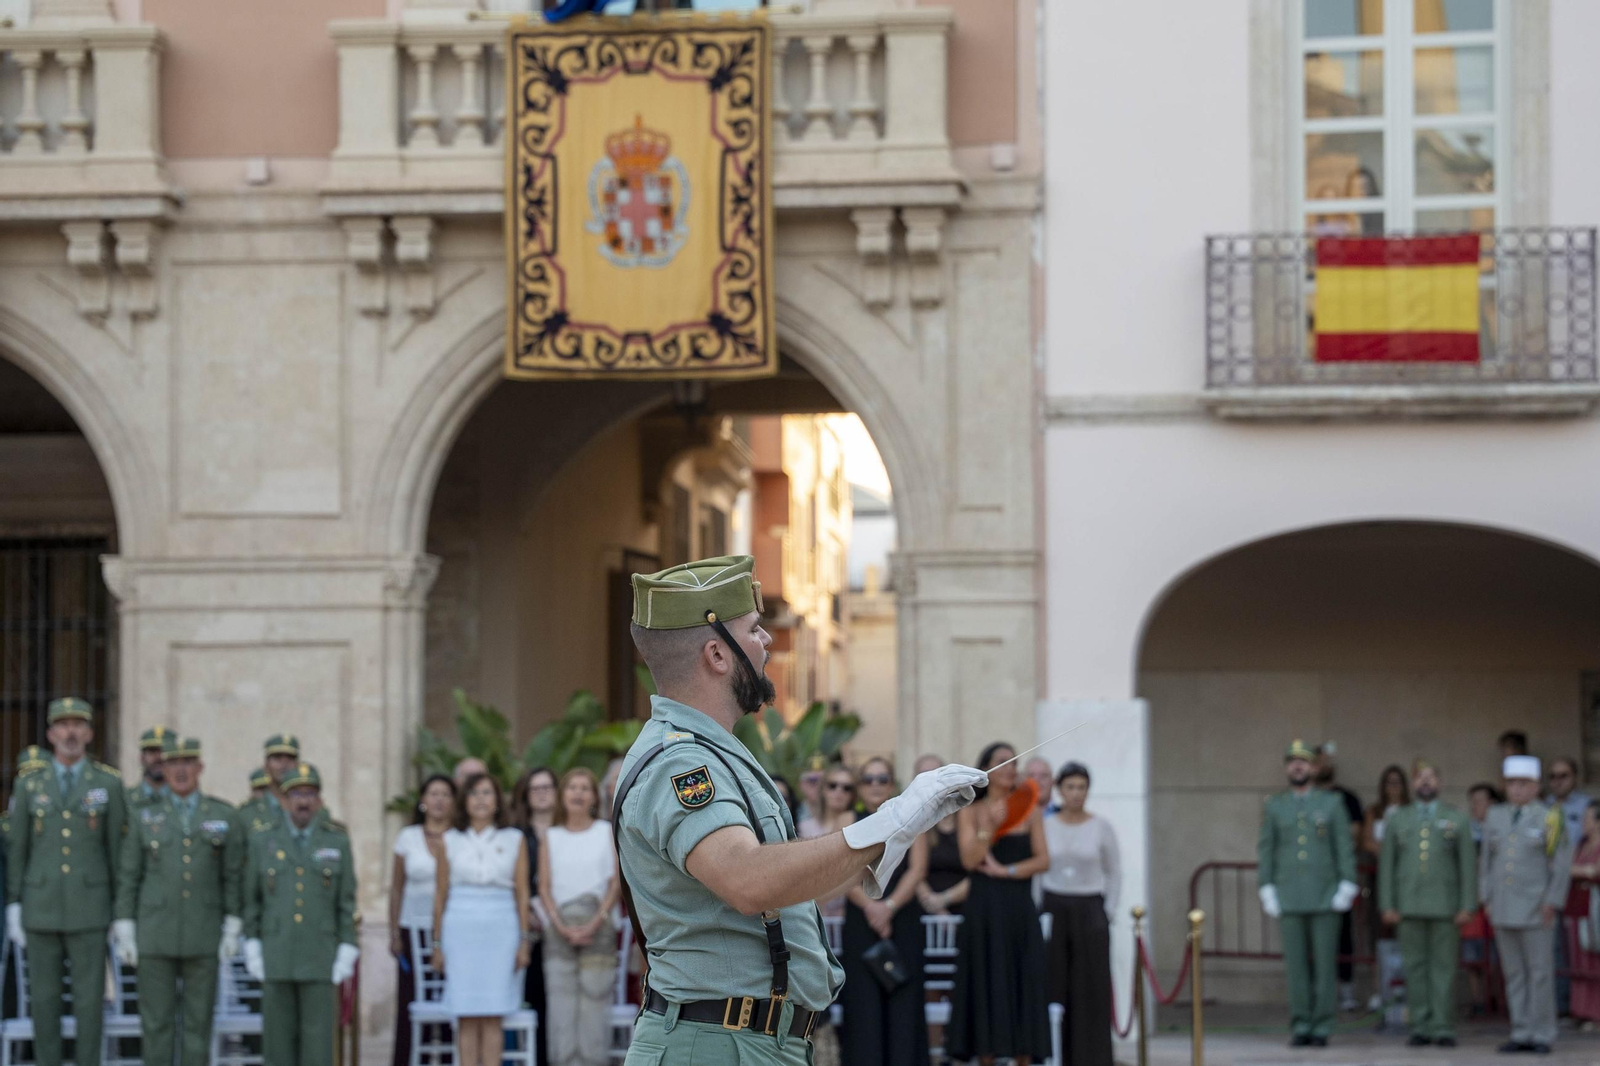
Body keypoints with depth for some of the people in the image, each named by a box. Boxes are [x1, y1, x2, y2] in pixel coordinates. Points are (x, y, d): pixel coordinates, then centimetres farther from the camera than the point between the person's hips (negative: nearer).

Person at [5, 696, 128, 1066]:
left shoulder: (109, 782, -1)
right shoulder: (29, 784, 3)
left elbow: (119, 848, 2)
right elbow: (16, 849, 7)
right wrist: (13, 907, 1)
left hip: (89, 906, -1)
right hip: (41, 906, 1)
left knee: (89, 997, -2)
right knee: (44, 997, 3)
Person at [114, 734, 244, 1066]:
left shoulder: (224, 816, 2)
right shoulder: (144, 818, 2)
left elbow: (234, 876, 4)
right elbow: (128, 877, 3)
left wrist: (233, 930, -2)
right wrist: (124, 935, -3)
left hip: (203, 936, 1)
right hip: (155, 933, 0)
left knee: (198, 1021, 3)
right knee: (156, 1022, -1)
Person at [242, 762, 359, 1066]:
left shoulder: (337, 841, 1)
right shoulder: (262, 840, 2)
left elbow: (346, 901, 2)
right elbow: (251, 899, 6)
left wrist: (347, 953, -6)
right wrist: (251, 949, -2)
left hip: (320, 958, -1)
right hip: (276, 957, 1)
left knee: (318, 1039, -4)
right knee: (279, 1038, 1)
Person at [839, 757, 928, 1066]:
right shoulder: (850, 821, 9)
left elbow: (917, 870, -1)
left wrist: (889, 906, -13)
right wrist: (869, 905, -15)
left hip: (902, 918, 0)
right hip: (861, 921, 0)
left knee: (902, 999, -4)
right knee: (864, 1000, -4)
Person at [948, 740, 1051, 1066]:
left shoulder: (1029, 811, 8)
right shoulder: (971, 812, 4)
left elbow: (1042, 859, 1)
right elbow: (970, 860, -7)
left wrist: (1006, 871, -10)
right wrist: (990, 826, -18)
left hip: (1020, 908, 1)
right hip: (984, 907, -1)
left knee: (1023, 985, 1)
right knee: (987, 985, -2)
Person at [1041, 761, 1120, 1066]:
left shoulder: (1102, 828, 1)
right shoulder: (1044, 826, 2)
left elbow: (1114, 874, 8)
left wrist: (1108, 913, 1)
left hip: (1089, 912, 0)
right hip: (1052, 910, 0)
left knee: (1091, 990, -1)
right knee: (1053, 988, -1)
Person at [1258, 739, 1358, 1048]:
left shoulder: (1332, 803, 5)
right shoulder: (1274, 806, 9)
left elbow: (1345, 848, 2)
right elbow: (1265, 850, 7)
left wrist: (1347, 888, -7)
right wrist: (1267, 892, -2)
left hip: (1325, 897, -1)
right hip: (1289, 900, 1)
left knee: (1324, 963, -2)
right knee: (1296, 964, 0)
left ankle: (1321, 1028, 2)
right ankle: (1300, 1027, 5)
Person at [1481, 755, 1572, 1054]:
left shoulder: (1549, 819, -4)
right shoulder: (1495, 818, 10)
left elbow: (1562, 865, -5)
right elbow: (1486, 861, 15)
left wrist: (1552, 903, -11)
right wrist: (1486, 900, 9)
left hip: (1534, 910, -5)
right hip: (1502, 911, 5)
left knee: (1540, 971, -2)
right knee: (1513, 973, 7)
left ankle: (1542, 1035, 3)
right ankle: (1521, 1034, 11)